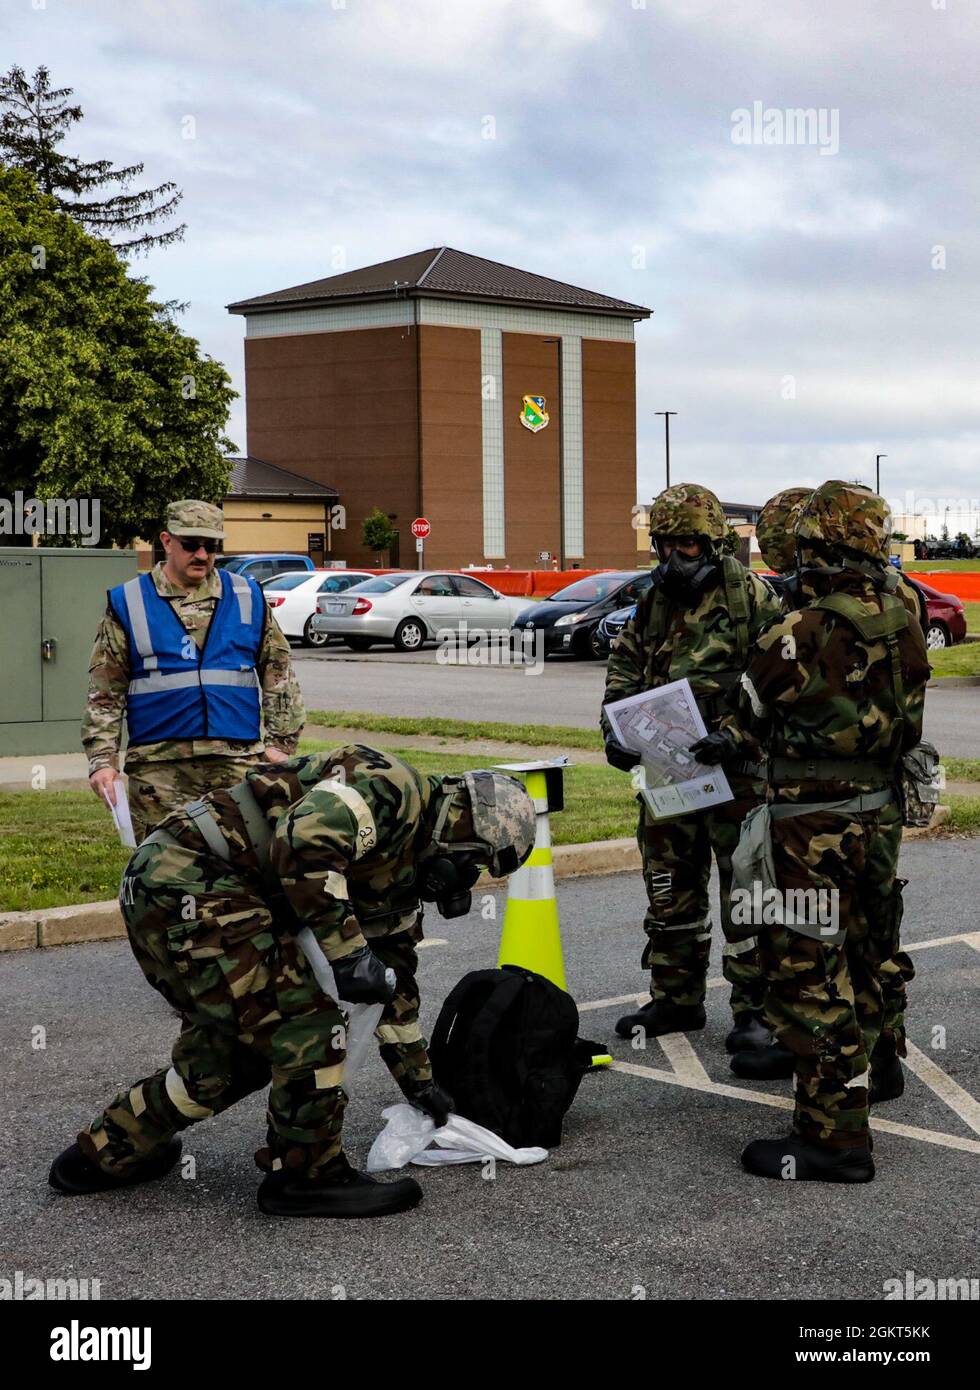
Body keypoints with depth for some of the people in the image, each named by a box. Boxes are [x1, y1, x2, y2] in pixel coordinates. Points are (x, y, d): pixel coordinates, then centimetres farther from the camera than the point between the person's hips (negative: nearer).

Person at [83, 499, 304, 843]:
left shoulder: (247, 598, 11)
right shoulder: (128, 604, 6)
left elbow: (279, 673, 15)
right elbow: (105, 693, 5)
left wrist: (280, 743, 8)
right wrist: (102, 760, -4)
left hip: (239, 765, 1)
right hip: (159, 771, -1)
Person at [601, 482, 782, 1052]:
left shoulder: (750, 595, -8)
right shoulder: (654, 602, 11)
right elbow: (624, 669, 16)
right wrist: (616, 730, 0)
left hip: (736, 771, -6)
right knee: (671, 890, 14)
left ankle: (756, 1009, 7)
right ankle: (676, 999, 27)